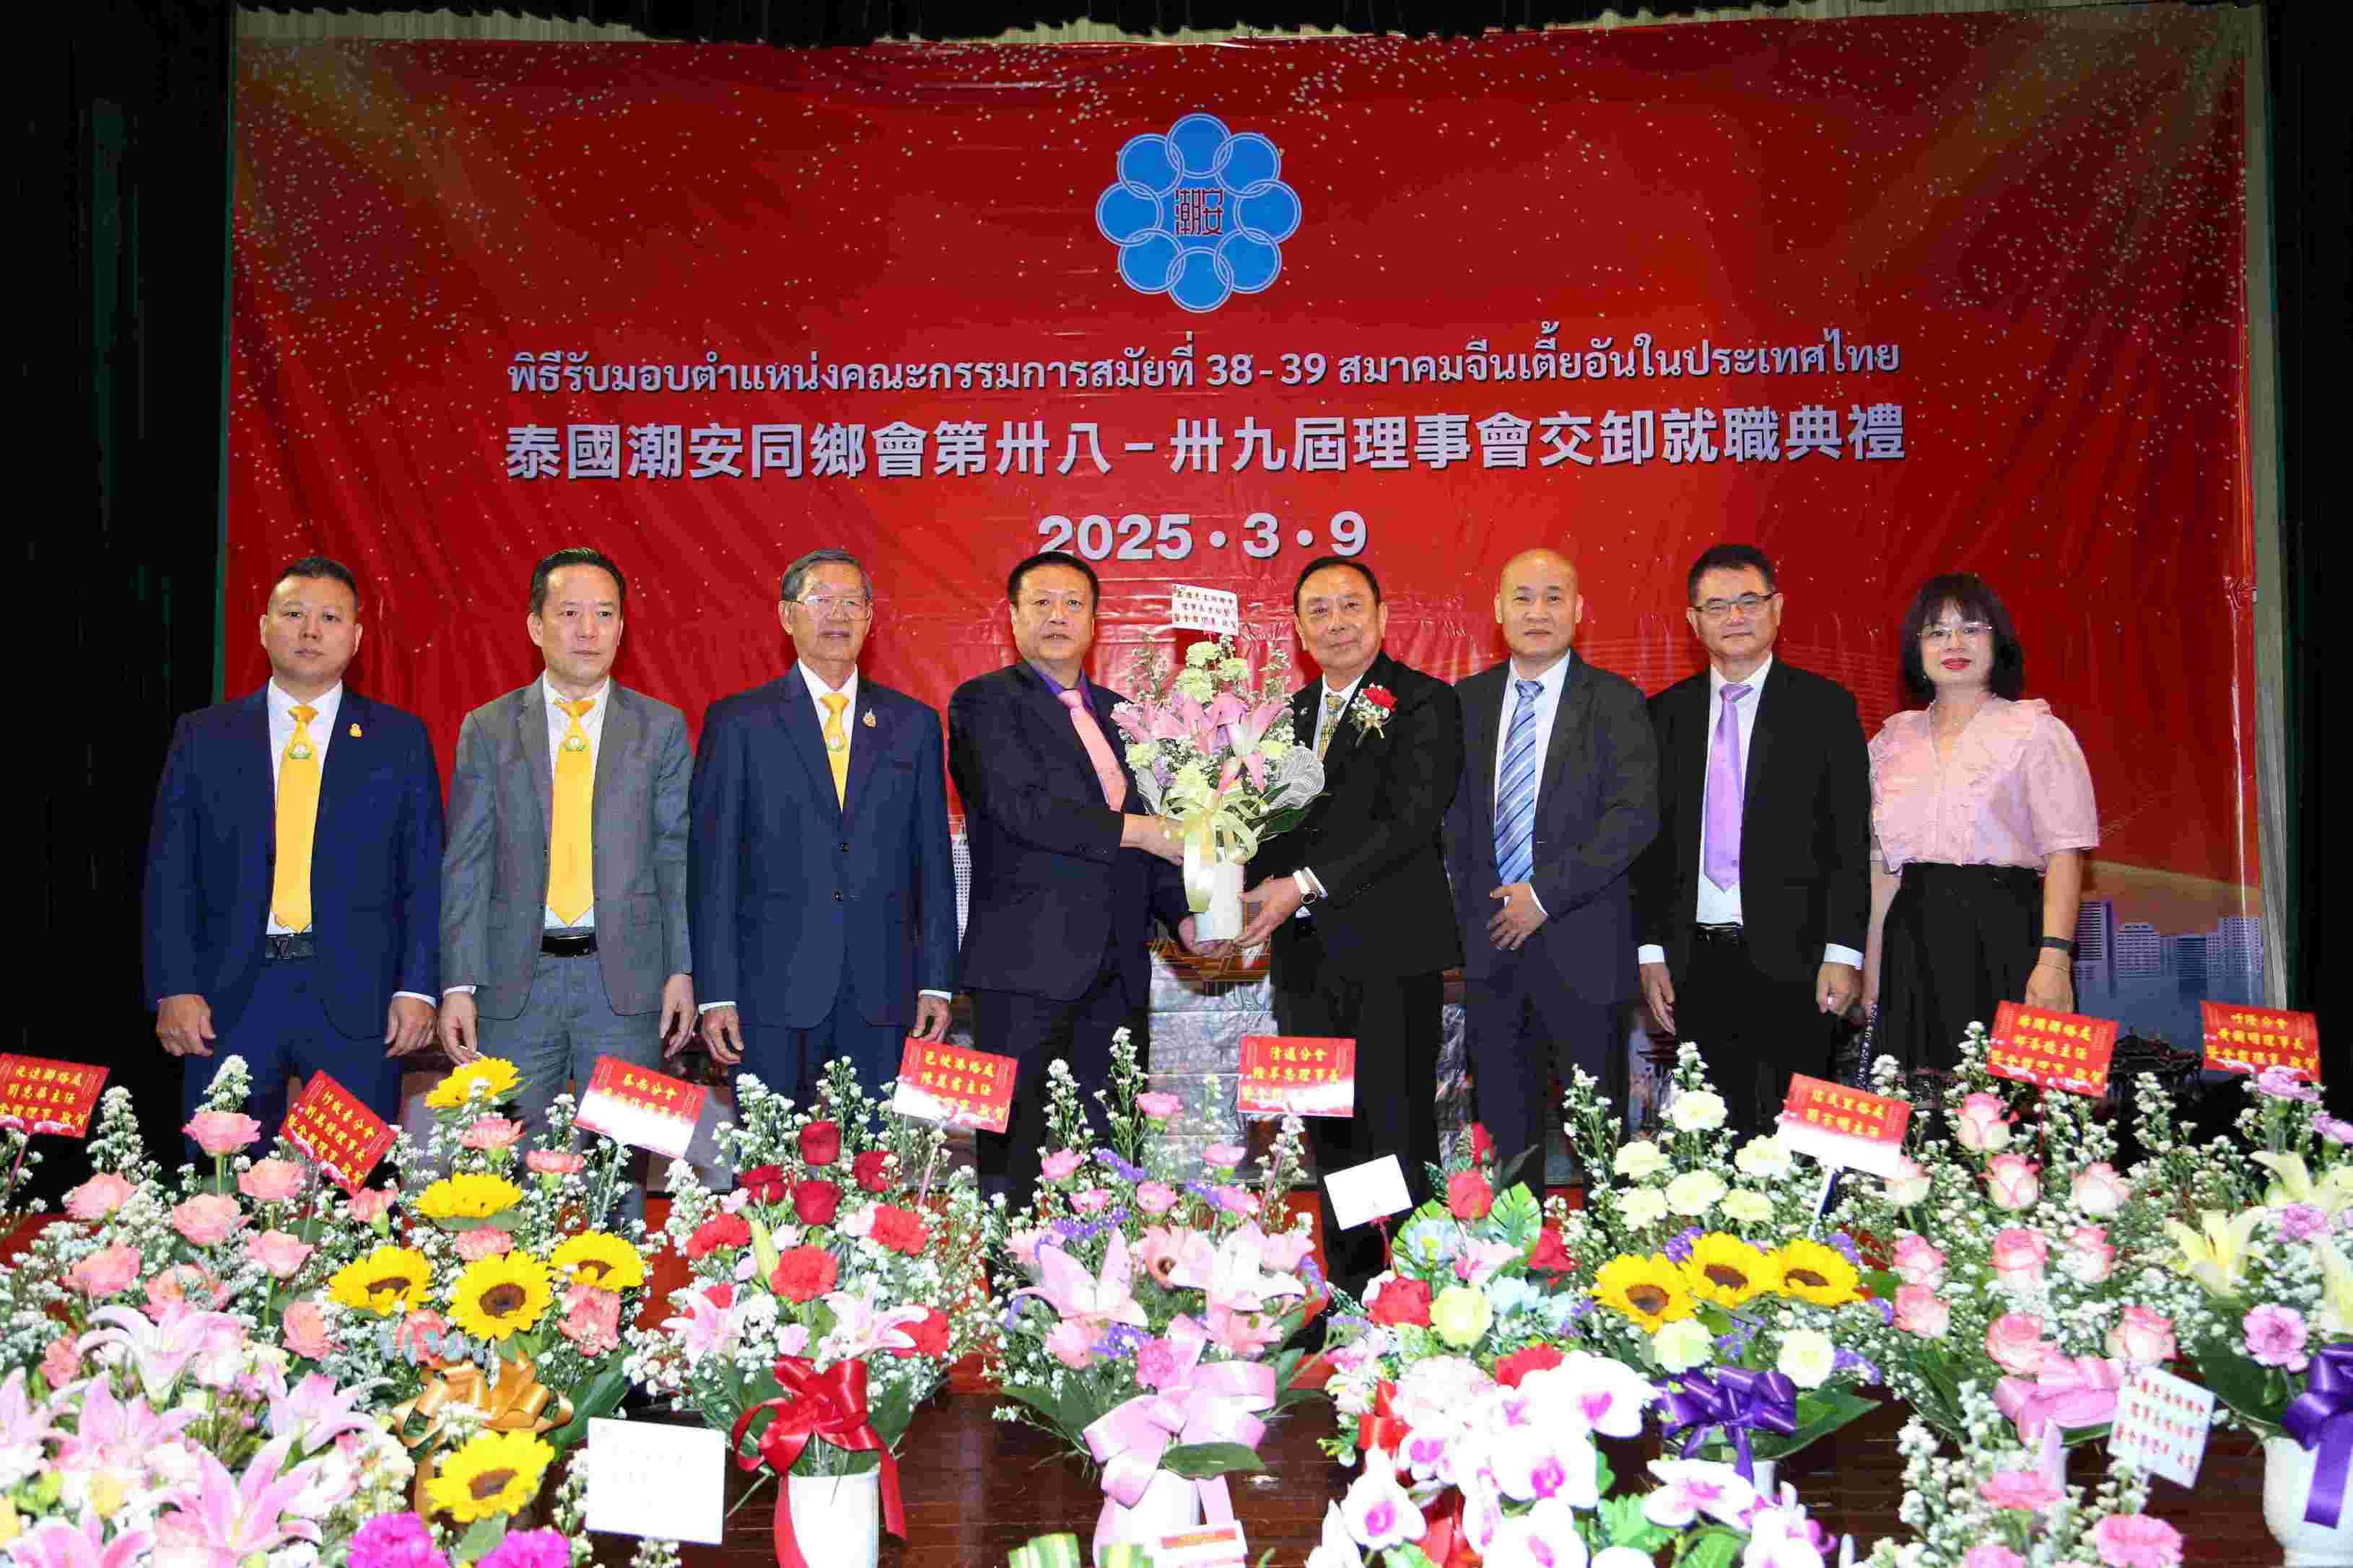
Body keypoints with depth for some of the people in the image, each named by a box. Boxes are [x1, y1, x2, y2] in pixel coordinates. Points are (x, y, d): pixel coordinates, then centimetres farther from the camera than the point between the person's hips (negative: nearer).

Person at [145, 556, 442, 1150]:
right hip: (228, 998, 1)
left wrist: (418, 988, -6)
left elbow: (426, 875, 3)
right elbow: (170, 873, 7)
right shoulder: (204, 736, 9)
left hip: (358, 998, -1)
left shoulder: (400, 738, 6)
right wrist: (175, 989, -3)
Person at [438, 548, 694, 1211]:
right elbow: (465, 865, 3)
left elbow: (679, 856, 5)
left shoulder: (662, 727, 6)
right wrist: (459, 984, -4)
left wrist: (682, 969, -3)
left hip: (627, 980, 0)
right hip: (518, 980, 1)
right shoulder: (487, 729, 6)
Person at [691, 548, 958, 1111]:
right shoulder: (738, 722, 4)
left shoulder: (913, 723, 11)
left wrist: (937, 981, 5)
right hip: (774, 992, -2)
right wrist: (716, 994, -5)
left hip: (880, 997, 2)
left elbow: (933, 860, 11)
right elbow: (711, 866, 1)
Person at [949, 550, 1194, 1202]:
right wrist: (1141, 830, -15)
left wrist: (1181, 915, 4)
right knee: (1012, 1160, -3)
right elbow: (1021, 807, -15)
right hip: (1028, 965, -6)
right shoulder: (984, 702, 0)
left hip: (1116, 972, 6)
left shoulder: (1118, 713, 20)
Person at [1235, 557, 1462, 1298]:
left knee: (1396, 1136, -4)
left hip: (1389, 953, -6)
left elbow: (1413, 819, -15)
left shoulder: (1424, 703, -4)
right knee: (1330, 1139, 11)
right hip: (1306, 956, 6)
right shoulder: (1294, 714, 18)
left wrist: (1307, 885, -20)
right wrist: (1251, 890, -2)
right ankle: (1346, 1289, 20)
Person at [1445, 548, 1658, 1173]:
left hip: (1580, 949, -3)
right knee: (1505, 1127, 11)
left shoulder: (1614, 701, -3)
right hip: (1491, 942, 4)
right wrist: (1470, 915, 4)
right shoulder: (1468, 699, 10)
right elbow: (1455, 817, 12)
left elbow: (1634, 816, -12)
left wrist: (1546, 894, -15)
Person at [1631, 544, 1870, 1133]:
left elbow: (1850, 840, -2)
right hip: (1696, 962, 3)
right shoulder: (1666, 713, 9)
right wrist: (1650, 951, 5)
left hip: (1793, 959, -3)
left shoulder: (1825, 706, 1)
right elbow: (1651, 842, 10)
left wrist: (1843, 952, -8)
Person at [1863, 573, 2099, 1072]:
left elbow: (2064, 856, -7)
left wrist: (2053, 959, -18)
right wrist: (1871, 977, 10)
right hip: (1914, 946, 4)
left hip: (2006, 936, -4)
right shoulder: (1893, 740, 14)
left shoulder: (2036, 731, 1)